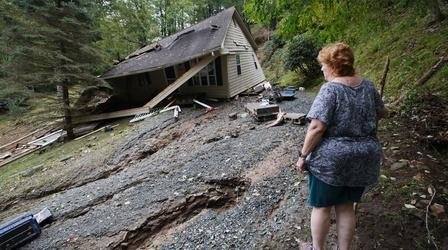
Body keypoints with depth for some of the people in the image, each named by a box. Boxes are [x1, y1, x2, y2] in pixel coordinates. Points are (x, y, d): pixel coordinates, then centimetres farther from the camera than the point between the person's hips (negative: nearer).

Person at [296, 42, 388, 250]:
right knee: (346, 207, 19)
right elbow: (382, 112, 19)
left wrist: (303, 155, -14)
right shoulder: (368, 85, 5)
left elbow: (317, 127, -23)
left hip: (330, 160, -6)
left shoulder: (330, 89, -16)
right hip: (362, 159, 6)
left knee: (321, 206, 12)